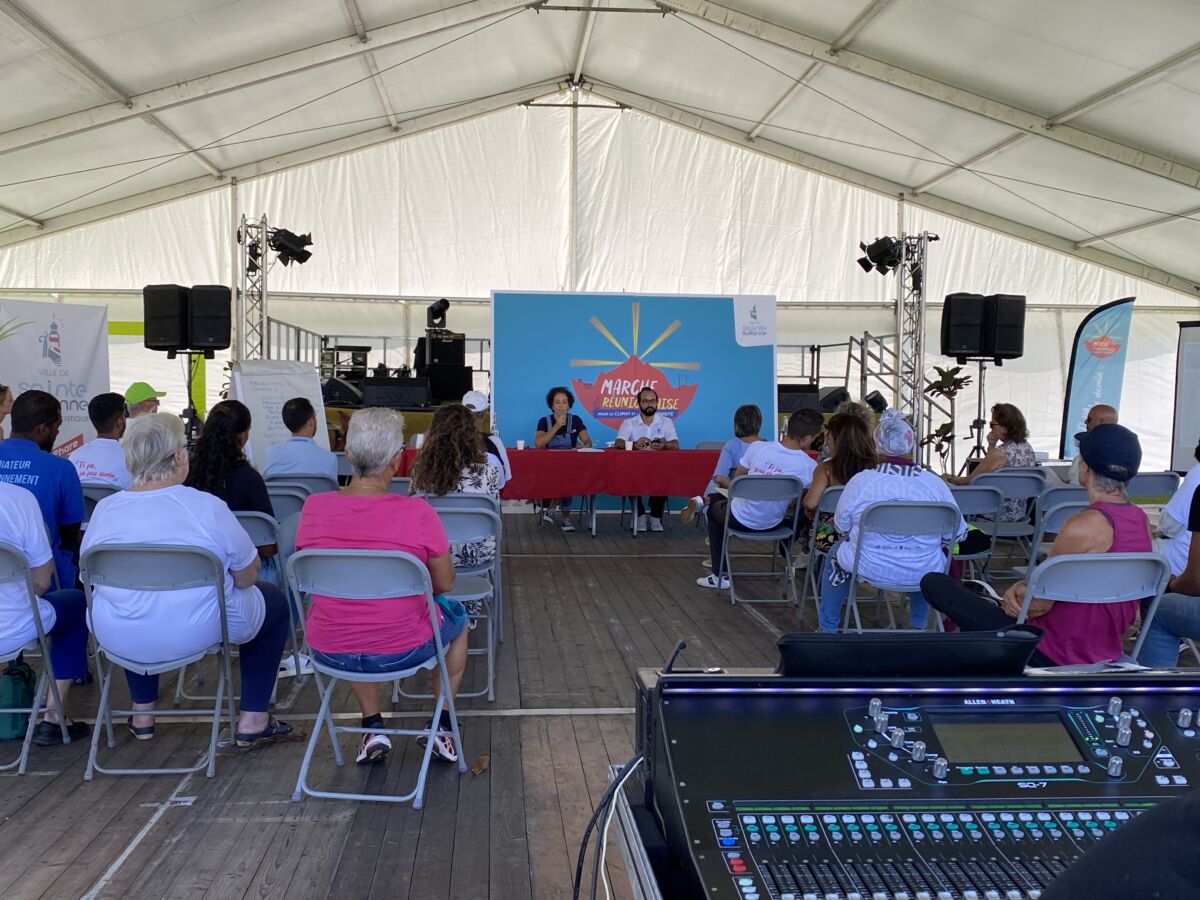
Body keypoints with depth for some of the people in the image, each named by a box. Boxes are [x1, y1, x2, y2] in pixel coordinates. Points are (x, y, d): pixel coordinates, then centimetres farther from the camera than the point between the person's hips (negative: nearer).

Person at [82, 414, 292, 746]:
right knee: (274, 601, 21)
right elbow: (247, 577, -8)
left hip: (118, 639, 5)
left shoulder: (105, 509, -5)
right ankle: (252, 719, 19)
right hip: (197, 635, -4)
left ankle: (142, 714, 42)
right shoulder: (207, 507, -15)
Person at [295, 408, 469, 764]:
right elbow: (445, 583, -7)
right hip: (402, 651, -3)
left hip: (328, 650, 3)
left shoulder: (314, 507, -12)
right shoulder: (417, 513, -22)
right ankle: (443, 728, 33)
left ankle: (372, 727, 33)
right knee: (457, 615, 29)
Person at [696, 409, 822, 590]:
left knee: (714, 506, 32)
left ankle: (720, 575, 29)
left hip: (739, 519, -1)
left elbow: (737, 478, -1)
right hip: (772, 525, 1)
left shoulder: (757, 447, -17)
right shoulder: (809, 466, -18)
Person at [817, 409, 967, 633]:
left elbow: (842, 528, 1)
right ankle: (918, 625, 48)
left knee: (836, 552, 30)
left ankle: (828, 628, 38)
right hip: (924, 572, 2)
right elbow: (957, 533, -2)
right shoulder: (935, 483, -10)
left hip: (870, 568, -2)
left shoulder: (860, 481, -12)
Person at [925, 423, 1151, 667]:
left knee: (933, 583, -5)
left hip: (1051, 654, -9)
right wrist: (1025, 587, -4)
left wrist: (1017, 594, 1)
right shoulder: (1142, 520, 1)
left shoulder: (1085, 525, -26)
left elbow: (1039, 604, -19)